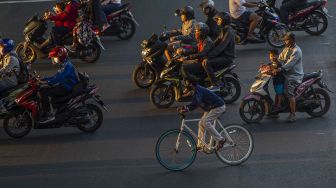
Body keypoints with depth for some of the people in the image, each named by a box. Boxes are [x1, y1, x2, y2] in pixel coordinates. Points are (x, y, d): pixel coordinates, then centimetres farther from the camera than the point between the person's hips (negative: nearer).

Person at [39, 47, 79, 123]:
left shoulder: (67, 66, -16)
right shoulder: (63, 65, 17)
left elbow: (59, 78, -28)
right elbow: (56, 77, 22)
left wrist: (46, 82, -32)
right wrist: (42, 80, 13)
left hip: (66, 88, -11)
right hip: (63, 85, 11)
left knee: (43, 92, -21)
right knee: (42, 89, 11)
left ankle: (48, 115, -21)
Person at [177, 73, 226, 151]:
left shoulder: (198, 90, -24)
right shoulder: (196, 90, 7)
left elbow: (196, 103, -39)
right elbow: (194, 103, 11)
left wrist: (186, 109, -47)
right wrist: (184, 107, -3)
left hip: (218, 107, -10)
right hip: (212, 107, 10)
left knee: (206, 122, -20)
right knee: (201, 123, 6)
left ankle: (220, 139, -14)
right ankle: (200, 145, 10)